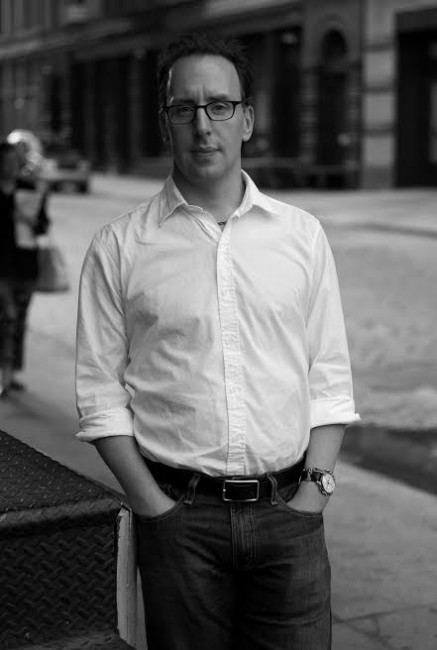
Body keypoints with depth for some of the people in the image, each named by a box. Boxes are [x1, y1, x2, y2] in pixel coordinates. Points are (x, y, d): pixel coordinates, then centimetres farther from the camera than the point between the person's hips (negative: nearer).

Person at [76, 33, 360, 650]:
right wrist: (152, 504, -6)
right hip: (177, 514, -1)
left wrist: (314, 487, -2)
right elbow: (101, 391, 0)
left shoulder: (303, 235, 6)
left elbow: (329, 379, 7)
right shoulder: (118, 247, 1)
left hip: (289, 512, 1)